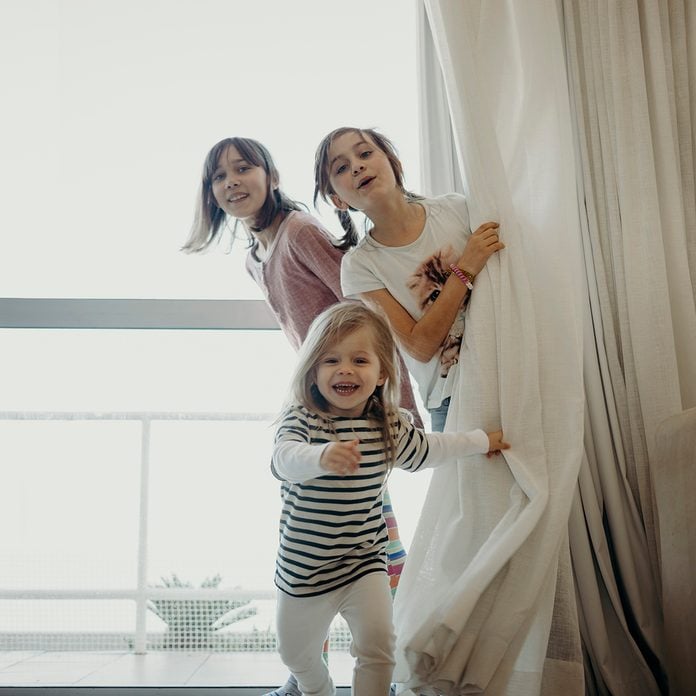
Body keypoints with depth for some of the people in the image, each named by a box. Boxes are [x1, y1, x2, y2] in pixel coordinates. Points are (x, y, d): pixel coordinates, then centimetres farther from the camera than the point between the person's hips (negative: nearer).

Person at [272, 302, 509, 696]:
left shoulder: (390, 426, -5)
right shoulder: (300, 418, -18)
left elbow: (425, 450, 15)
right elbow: (284, 459, -39)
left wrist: (481, 441, 23)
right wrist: (322, 456, -60)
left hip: (365, 562, 1)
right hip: (303, 566, -1)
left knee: (378, 642, -14)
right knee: (298, 654, 18)